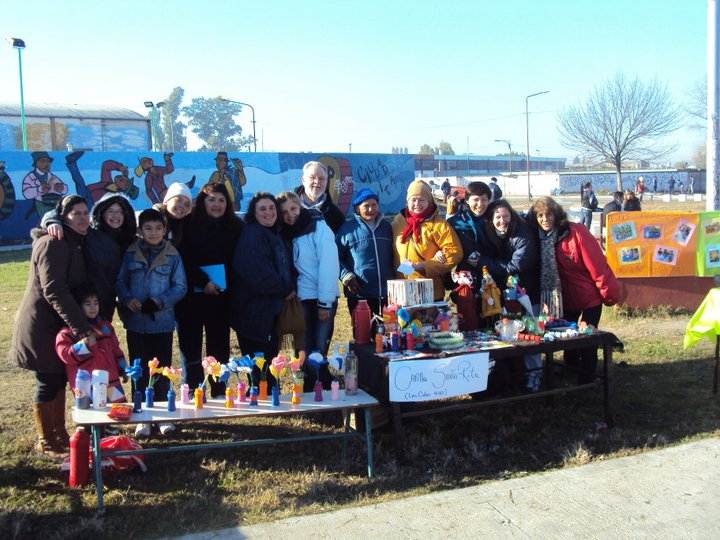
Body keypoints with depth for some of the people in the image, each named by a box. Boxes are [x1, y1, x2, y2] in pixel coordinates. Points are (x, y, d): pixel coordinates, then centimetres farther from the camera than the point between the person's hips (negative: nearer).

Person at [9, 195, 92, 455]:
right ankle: (45, 441, 17)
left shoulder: (75, 243, 9)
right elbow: (54, 291, -27)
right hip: (42, 326, -9)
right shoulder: (52, 244, -20)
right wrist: (82, 327, -30)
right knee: (48, 383, 2)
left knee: (59, 379, 16)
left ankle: (59, 433, 29)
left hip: (59, 325, 9)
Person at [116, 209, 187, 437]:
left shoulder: (172, 255, -2)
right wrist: (127, 299, -13)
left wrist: (159, 302, -15)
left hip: (162, 322, -1)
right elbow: (120, 281, 5)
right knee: (139, 371, 8)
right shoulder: (131, 254, 0)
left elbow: (180, 287, -2)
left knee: (162, 370, 7)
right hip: (136, 322, 1)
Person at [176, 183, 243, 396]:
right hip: (193, 296, -2)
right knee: (191, 349, 0)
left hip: (221, 298, 2)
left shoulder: (236, 227, 8)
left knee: (219, 347, 5)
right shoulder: (190, 226, 0)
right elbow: (184, 260, -6)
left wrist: (228, 286, -4)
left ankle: (219, 395, 10)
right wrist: (203, 282, -13)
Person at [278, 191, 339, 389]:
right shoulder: (289, 234, 11)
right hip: (303, 299, 5)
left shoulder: (318, 227, -7)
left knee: (319, 350, -6)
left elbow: (329, 265, -14)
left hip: (323, 298, -5)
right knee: (306, 350, 6)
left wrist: (324, 303, -16)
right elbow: (293, 268, 11)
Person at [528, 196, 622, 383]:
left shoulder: (576, 232, -22)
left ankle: (586, 382, 15)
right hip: (566, 298, 5)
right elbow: (542, 271, 2)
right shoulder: (539, 239, -6)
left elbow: (597, 265, -20)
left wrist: (609, 293, -18)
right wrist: (545, 301, -1)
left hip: (590, 296, -5)